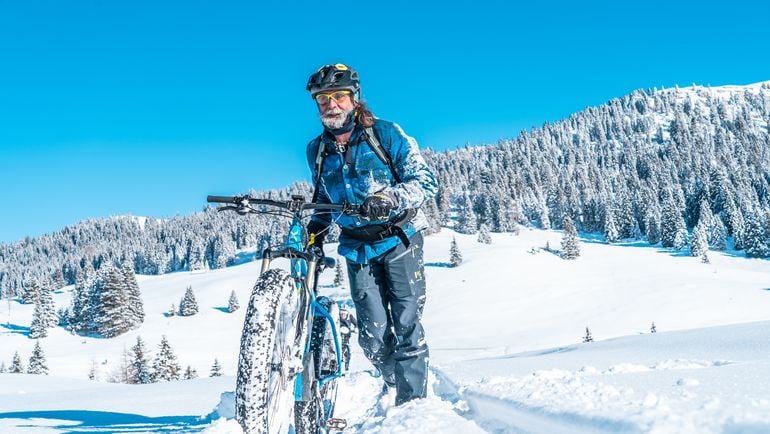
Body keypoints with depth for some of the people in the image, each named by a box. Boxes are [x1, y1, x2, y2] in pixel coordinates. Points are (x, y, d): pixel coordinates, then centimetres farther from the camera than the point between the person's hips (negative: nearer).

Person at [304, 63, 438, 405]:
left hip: (398, 239, -3)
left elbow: (426, 181, -14)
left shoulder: (386, 134, -8)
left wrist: (390, 199, -31)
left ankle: (413, 402, -2)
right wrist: (316, 228, 4)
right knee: (373, 336, -2)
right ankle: (396, 387, 21)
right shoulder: (317, 150, 6)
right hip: (357, 249, 4)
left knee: (406, 326, -10)